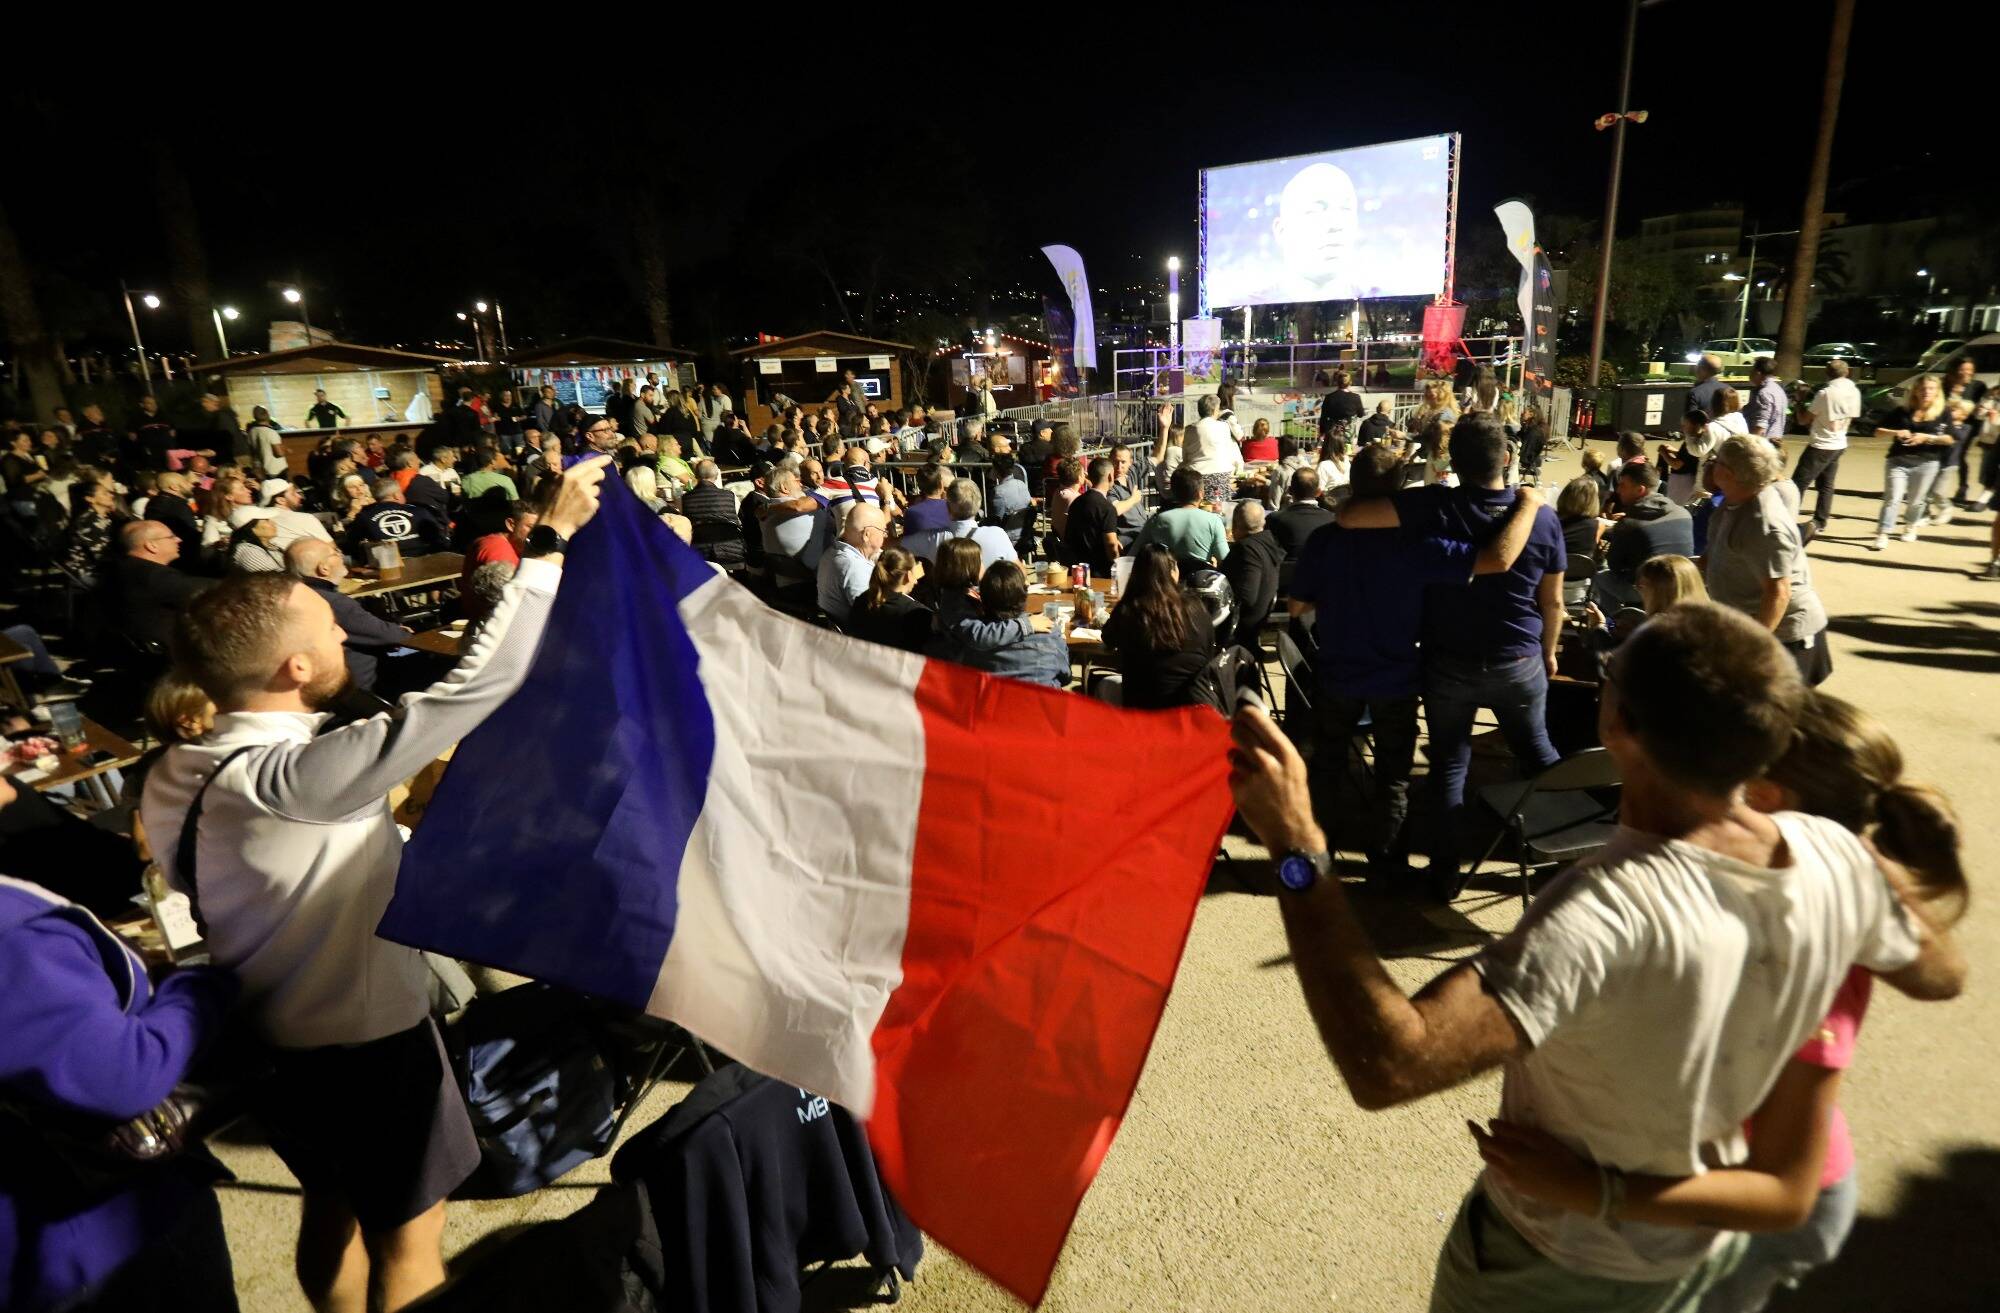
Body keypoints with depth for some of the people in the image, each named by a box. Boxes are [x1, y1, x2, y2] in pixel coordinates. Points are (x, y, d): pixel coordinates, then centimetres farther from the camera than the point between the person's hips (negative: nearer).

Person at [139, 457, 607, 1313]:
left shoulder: (176, 778, -6)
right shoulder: (296, 775, -32)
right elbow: (479, 685, -38)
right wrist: (553, 538, -33)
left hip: (274, 1039, 8)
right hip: (366, 1042, -8)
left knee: (332, 1206, 28)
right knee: (408, 1235, 14)